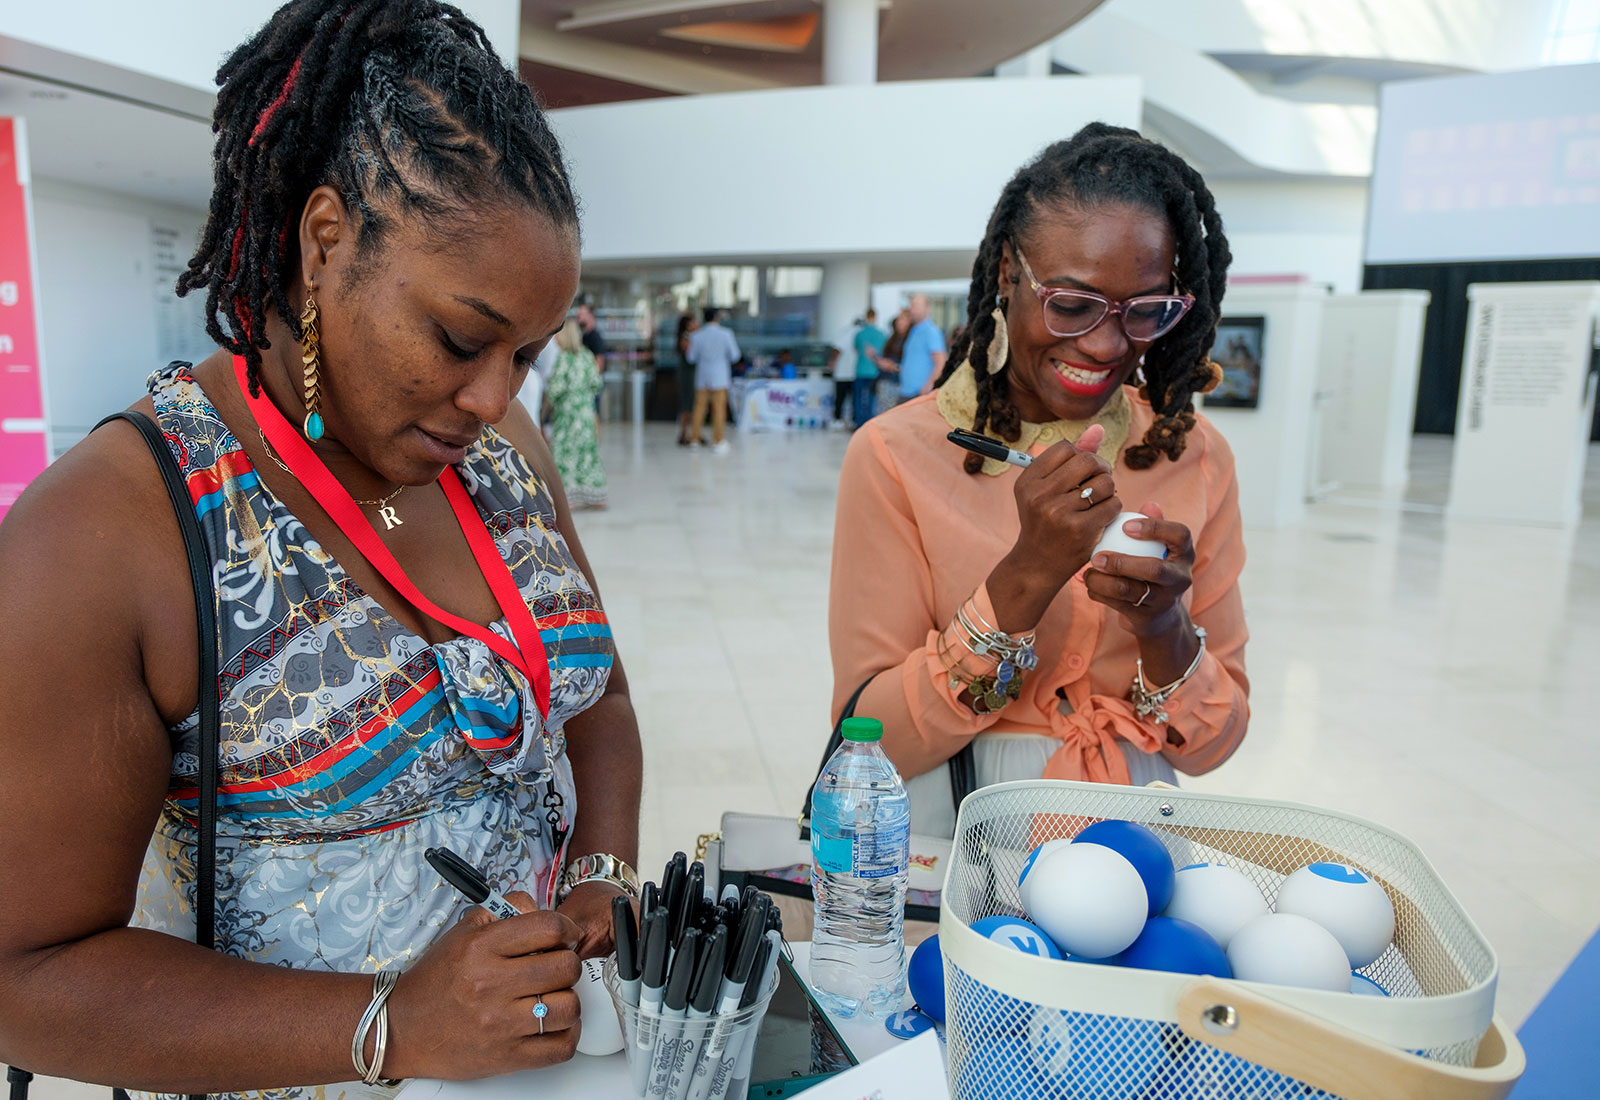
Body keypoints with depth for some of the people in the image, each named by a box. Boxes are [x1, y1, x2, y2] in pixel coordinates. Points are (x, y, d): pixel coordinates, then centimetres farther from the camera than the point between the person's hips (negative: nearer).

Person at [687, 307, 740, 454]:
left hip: (702, 377, 3)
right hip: (719, 377, -3)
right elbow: (734, 356, -4)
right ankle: (717, 443, 0)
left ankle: (694, 440, 12)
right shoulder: (725, 334, -11)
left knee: (699, 407, 10)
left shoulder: (696, 335, -5)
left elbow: (692, 358, 3)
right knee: (719, 409, 0)